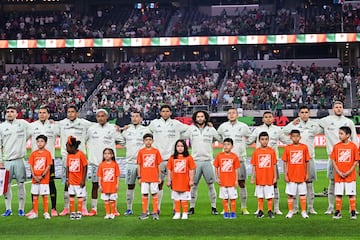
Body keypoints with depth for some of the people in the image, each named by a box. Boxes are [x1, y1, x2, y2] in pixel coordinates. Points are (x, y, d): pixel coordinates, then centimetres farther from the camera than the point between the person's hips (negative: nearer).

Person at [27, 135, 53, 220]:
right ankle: (35, 213, 15)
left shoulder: (47, 153, -4)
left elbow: (48, 166, -7)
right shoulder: (33, 153, 5)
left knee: (45, 196, 2)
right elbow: (31, 166, 4)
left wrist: (42, 176, -12)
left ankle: (46, 213, 9)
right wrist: (34, 176, -8)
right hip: (35, 179, 3)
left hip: (44, 179, -3)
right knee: (35, 196, 8)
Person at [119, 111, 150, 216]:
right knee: (130, 186, 7)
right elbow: (121, 141, 22)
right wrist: (130, 148, 9)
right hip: (130, 162, 3)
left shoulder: (145, 130, 3)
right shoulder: (126, 130, 10)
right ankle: (129, 209, 15)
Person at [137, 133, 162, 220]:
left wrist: (159, 177, 4)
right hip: (144, 177, 0)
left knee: (154, 194, 2)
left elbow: (158, 165, 5)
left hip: (154, 177, 0)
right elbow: (139, 165, 6)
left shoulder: (156, 151, 2)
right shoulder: (141, 152, 3)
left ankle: (155, 213, 8)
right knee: (144, 195, 5)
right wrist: (139, 177, 2)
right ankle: (144, 213, 11)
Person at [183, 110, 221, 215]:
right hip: (195, 160, 0)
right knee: (194, 185, 3)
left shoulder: (211, 129, 8)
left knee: (211, 185, 0)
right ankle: (192, 207, 11)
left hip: (207, 160, 0)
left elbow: (221, 139, 13)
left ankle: (214, 207, 8)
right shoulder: (191, 129, 7)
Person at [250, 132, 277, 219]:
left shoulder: (272, 151, -1)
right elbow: (254, 166, 3)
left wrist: (275, 176, 1)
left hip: (269, 178, -1)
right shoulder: (256, 152, 0)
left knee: (269, 196, 4)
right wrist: (253, 177, 0)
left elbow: (274, 165, 3)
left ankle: (270, 211, 14)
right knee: (260, 196, 9)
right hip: (259, 179, 1)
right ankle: (260, 211, 18)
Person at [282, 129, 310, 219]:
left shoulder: (304, 147, 0)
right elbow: (285, 162, 1)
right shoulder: (287, 148, -1)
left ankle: (304, 211, 14)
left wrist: (307, 174, 3)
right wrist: (285, 174, -3)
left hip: (301, 176, 0)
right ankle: (290, 211, 15)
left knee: (303, 194, 6)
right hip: (291, 176, 0)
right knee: (290, 194, 5)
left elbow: (307, 161, 4)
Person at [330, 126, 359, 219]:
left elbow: (356, 161, -2)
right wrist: (338, 172, -8)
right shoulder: (336, 146, 1)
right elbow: (333, 160, 2)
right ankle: (338, 212, 13)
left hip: (350, 175, -2)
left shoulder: (353, 146, -4)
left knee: (351, 194, 2)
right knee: (338, 194, 5)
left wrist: (349, 172, -10)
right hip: (338, 176, 2)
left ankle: (353, 212, 12)